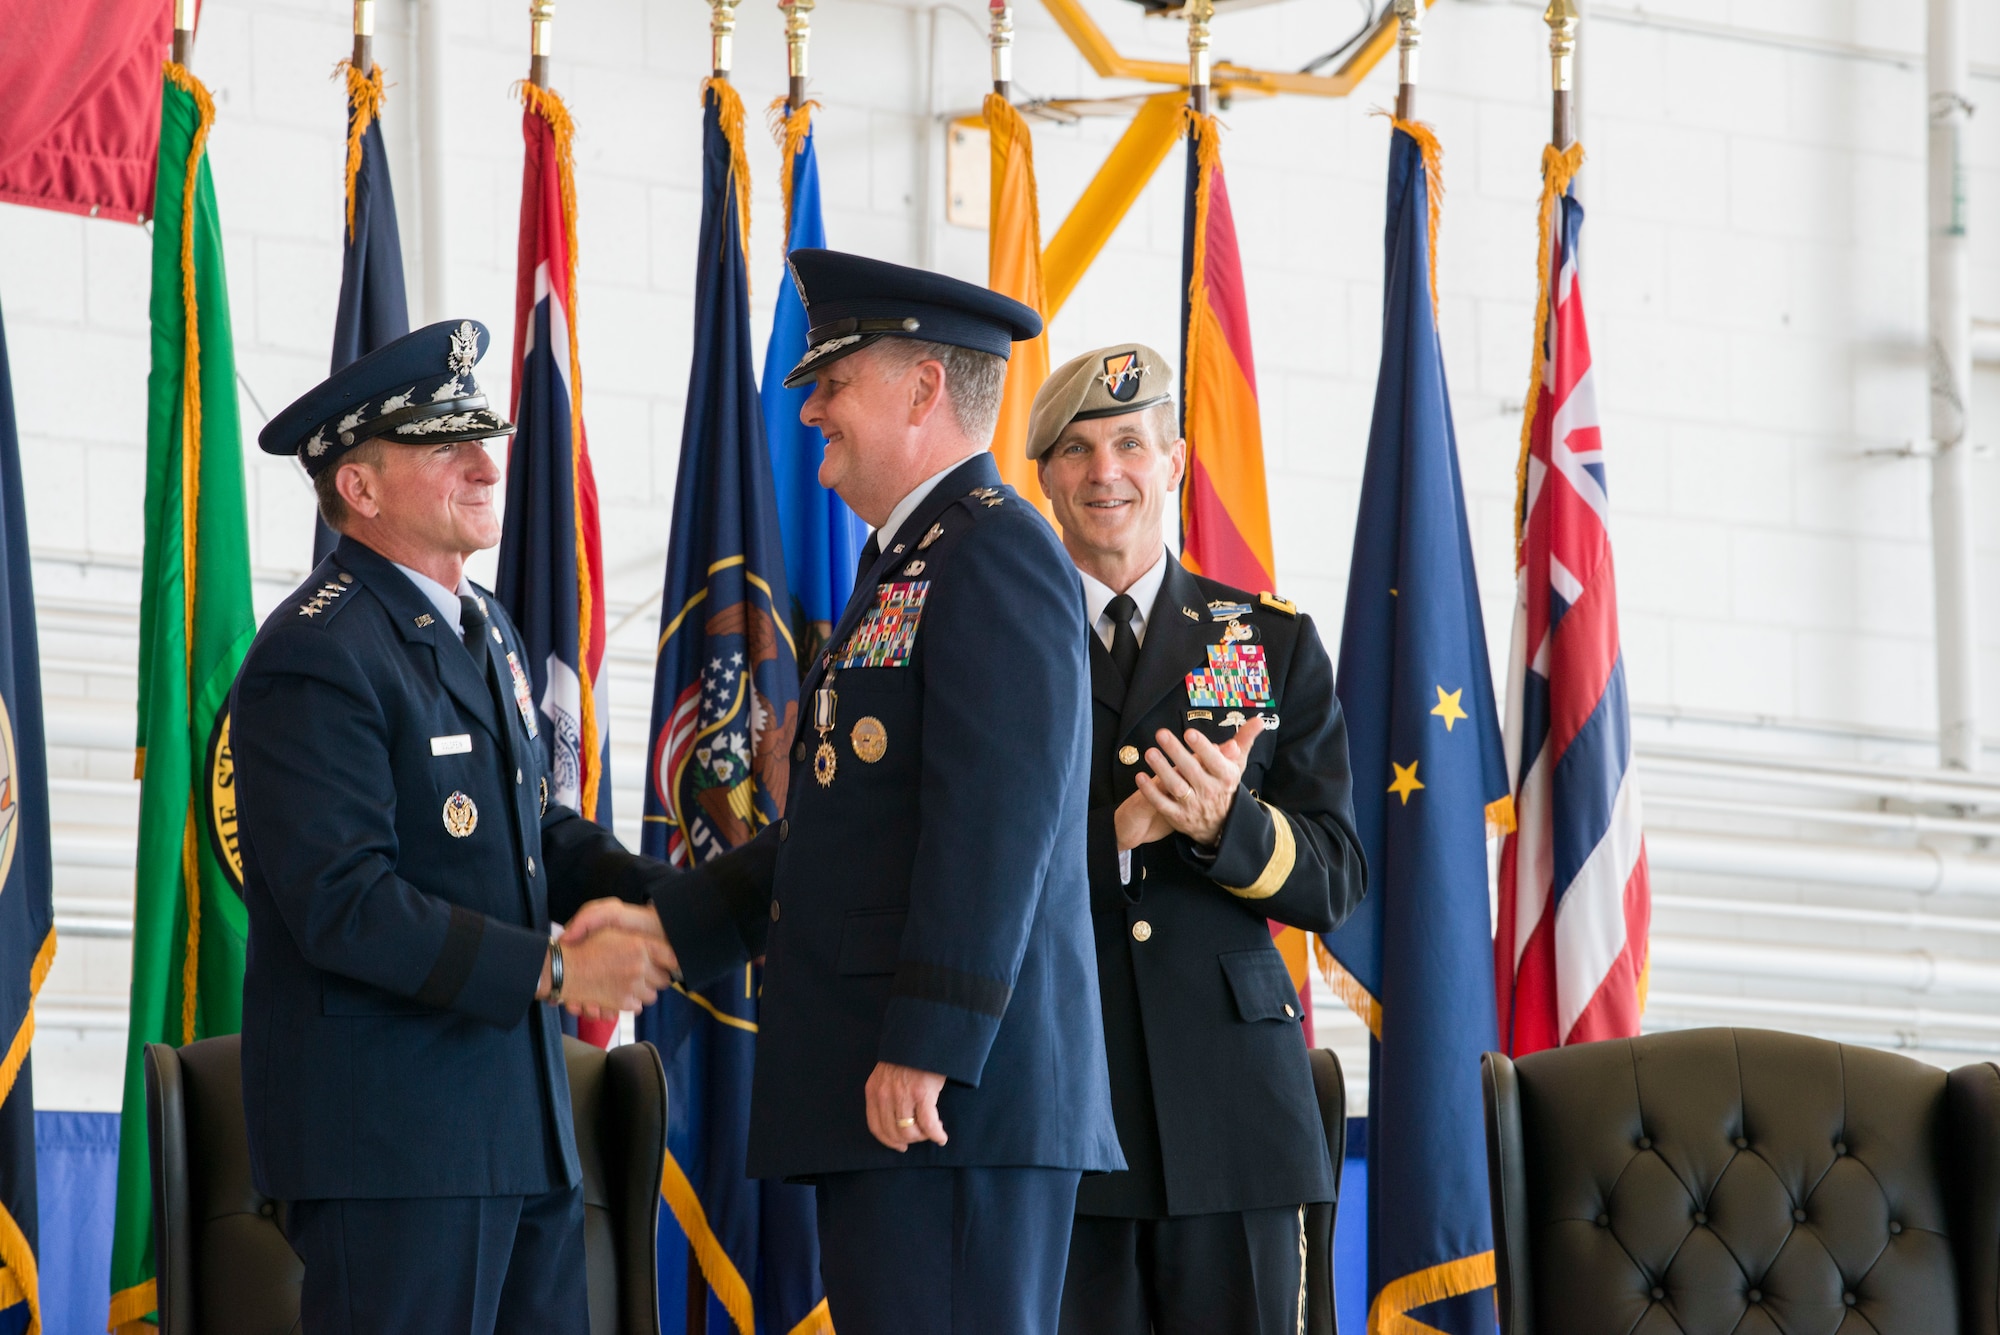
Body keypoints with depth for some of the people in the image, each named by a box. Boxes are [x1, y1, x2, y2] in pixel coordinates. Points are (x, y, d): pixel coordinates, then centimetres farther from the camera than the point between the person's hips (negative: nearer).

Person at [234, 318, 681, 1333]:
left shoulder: (483, 630, 17)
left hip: (517, 1124, 9)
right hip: (388, 1134, -9)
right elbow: (347, 906, -22)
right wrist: (552, 969, -19)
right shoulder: (318, 658, -15)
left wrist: (672, 902, 2)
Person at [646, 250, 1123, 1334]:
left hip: (952, 1092, -10)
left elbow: (996, 822, -19)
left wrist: (927, 1048, -23)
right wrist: (664, 929, 20)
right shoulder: (907, 569, 23)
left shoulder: (998, 555, -9)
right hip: (880, 1112, 10)